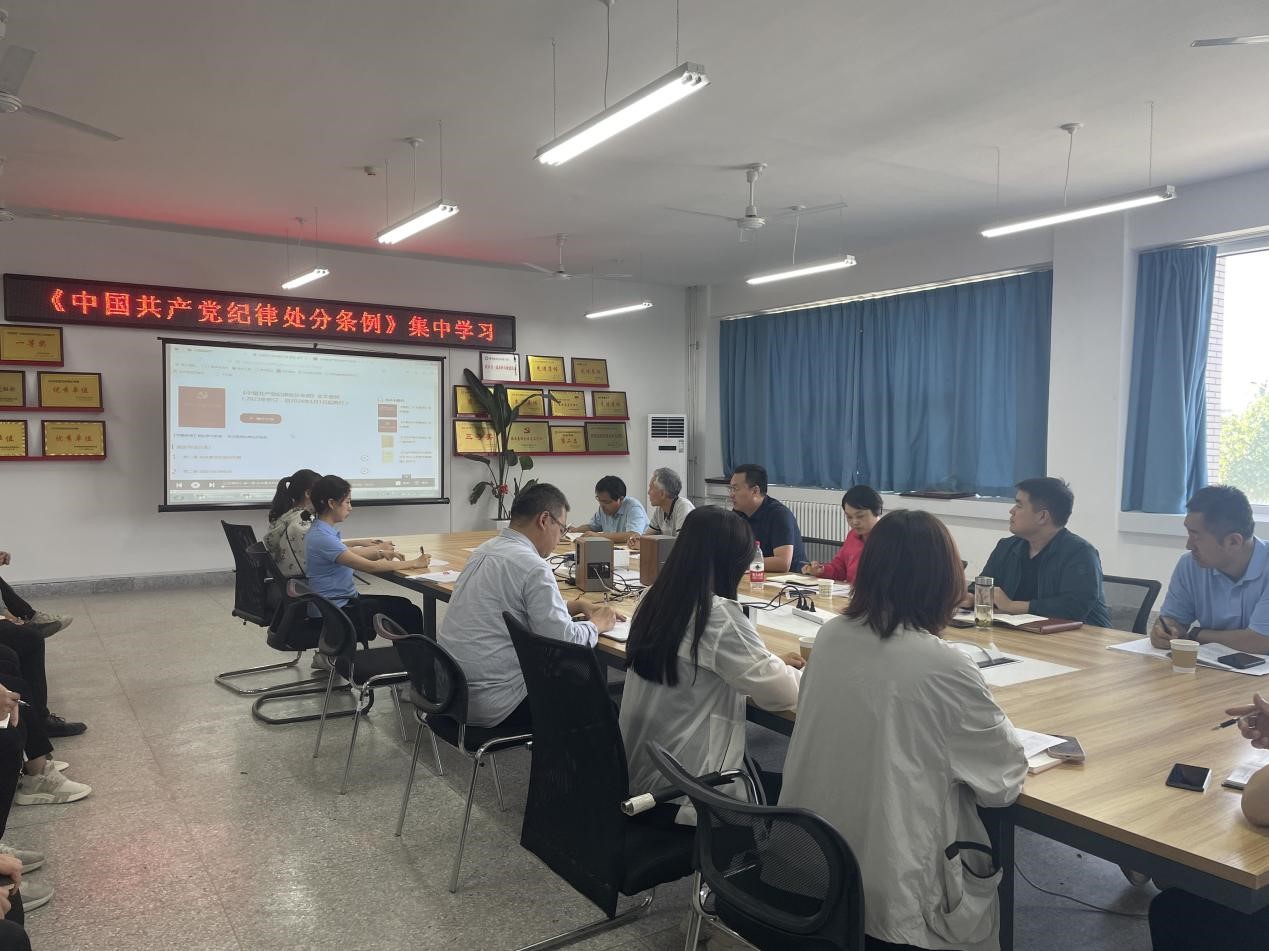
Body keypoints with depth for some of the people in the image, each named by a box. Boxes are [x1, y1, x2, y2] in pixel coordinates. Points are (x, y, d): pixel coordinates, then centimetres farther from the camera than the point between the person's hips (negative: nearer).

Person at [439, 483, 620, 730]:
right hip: (492, 704, -9)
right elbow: (564, 641, -19)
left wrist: (576, 606, 15)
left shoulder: (485, 550, 9)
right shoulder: (532, 566, -19)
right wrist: (597, 624, 0)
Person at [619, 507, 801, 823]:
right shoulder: (718, 615, -23)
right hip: (682, 785, -8)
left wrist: (773, 664, 15)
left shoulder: (656, 599, 1)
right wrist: (811, 672, 4)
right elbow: (782, 692, -17)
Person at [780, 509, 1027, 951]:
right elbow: (1005, 782, -8)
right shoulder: (944, 667, -22)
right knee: (986, 883, 25)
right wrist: (997, 727, 10)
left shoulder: (830, 636, -5)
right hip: (888, 892, -5)